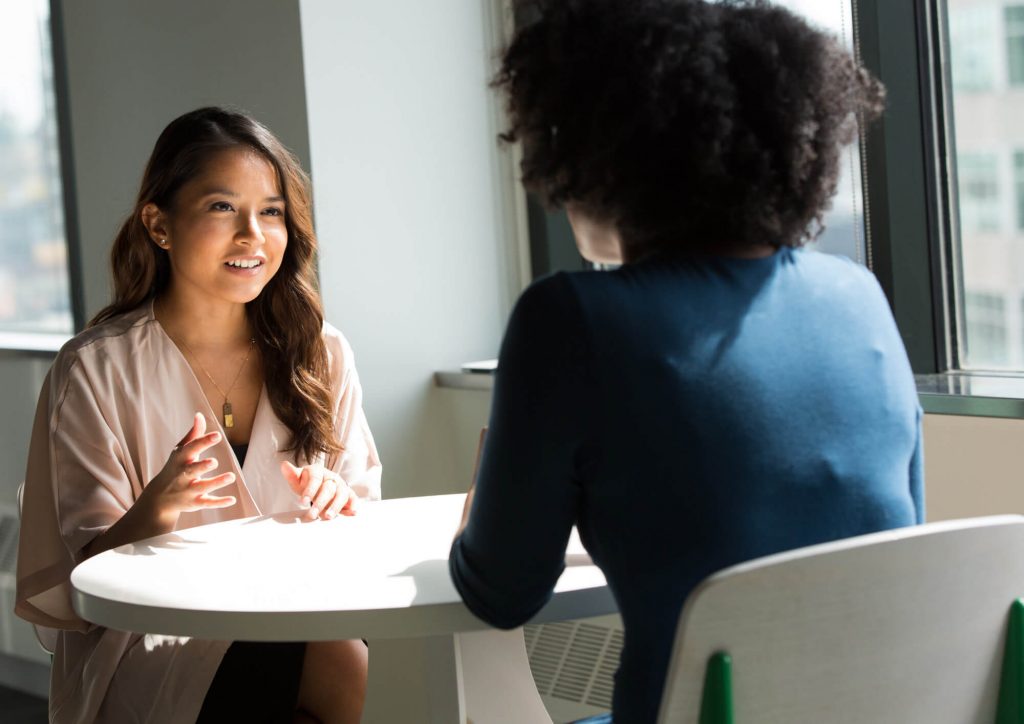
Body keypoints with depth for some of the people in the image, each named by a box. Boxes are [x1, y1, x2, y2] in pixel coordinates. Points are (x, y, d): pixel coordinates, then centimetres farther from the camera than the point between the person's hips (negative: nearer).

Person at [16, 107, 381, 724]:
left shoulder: (321, 354, 9)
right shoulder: (96, 371, -3)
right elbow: (87, 574, -4)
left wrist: (341, 508, -10)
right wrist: (156, 511, -25)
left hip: (304, 618, 4)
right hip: (154, 642, -4)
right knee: (350, 671, -32)